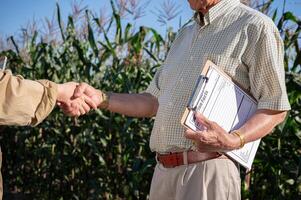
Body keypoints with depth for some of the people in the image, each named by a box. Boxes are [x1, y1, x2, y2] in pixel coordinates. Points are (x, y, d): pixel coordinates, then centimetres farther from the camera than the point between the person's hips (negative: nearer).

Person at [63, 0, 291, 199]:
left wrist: (233, 140, -26)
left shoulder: (254, 26, -3)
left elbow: (275, 109, -9)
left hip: (207, 170, -7)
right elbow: (154, 102, 20)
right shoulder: (185, 35, 20)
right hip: (163, 171, 7)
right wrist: (101, 98, 7)